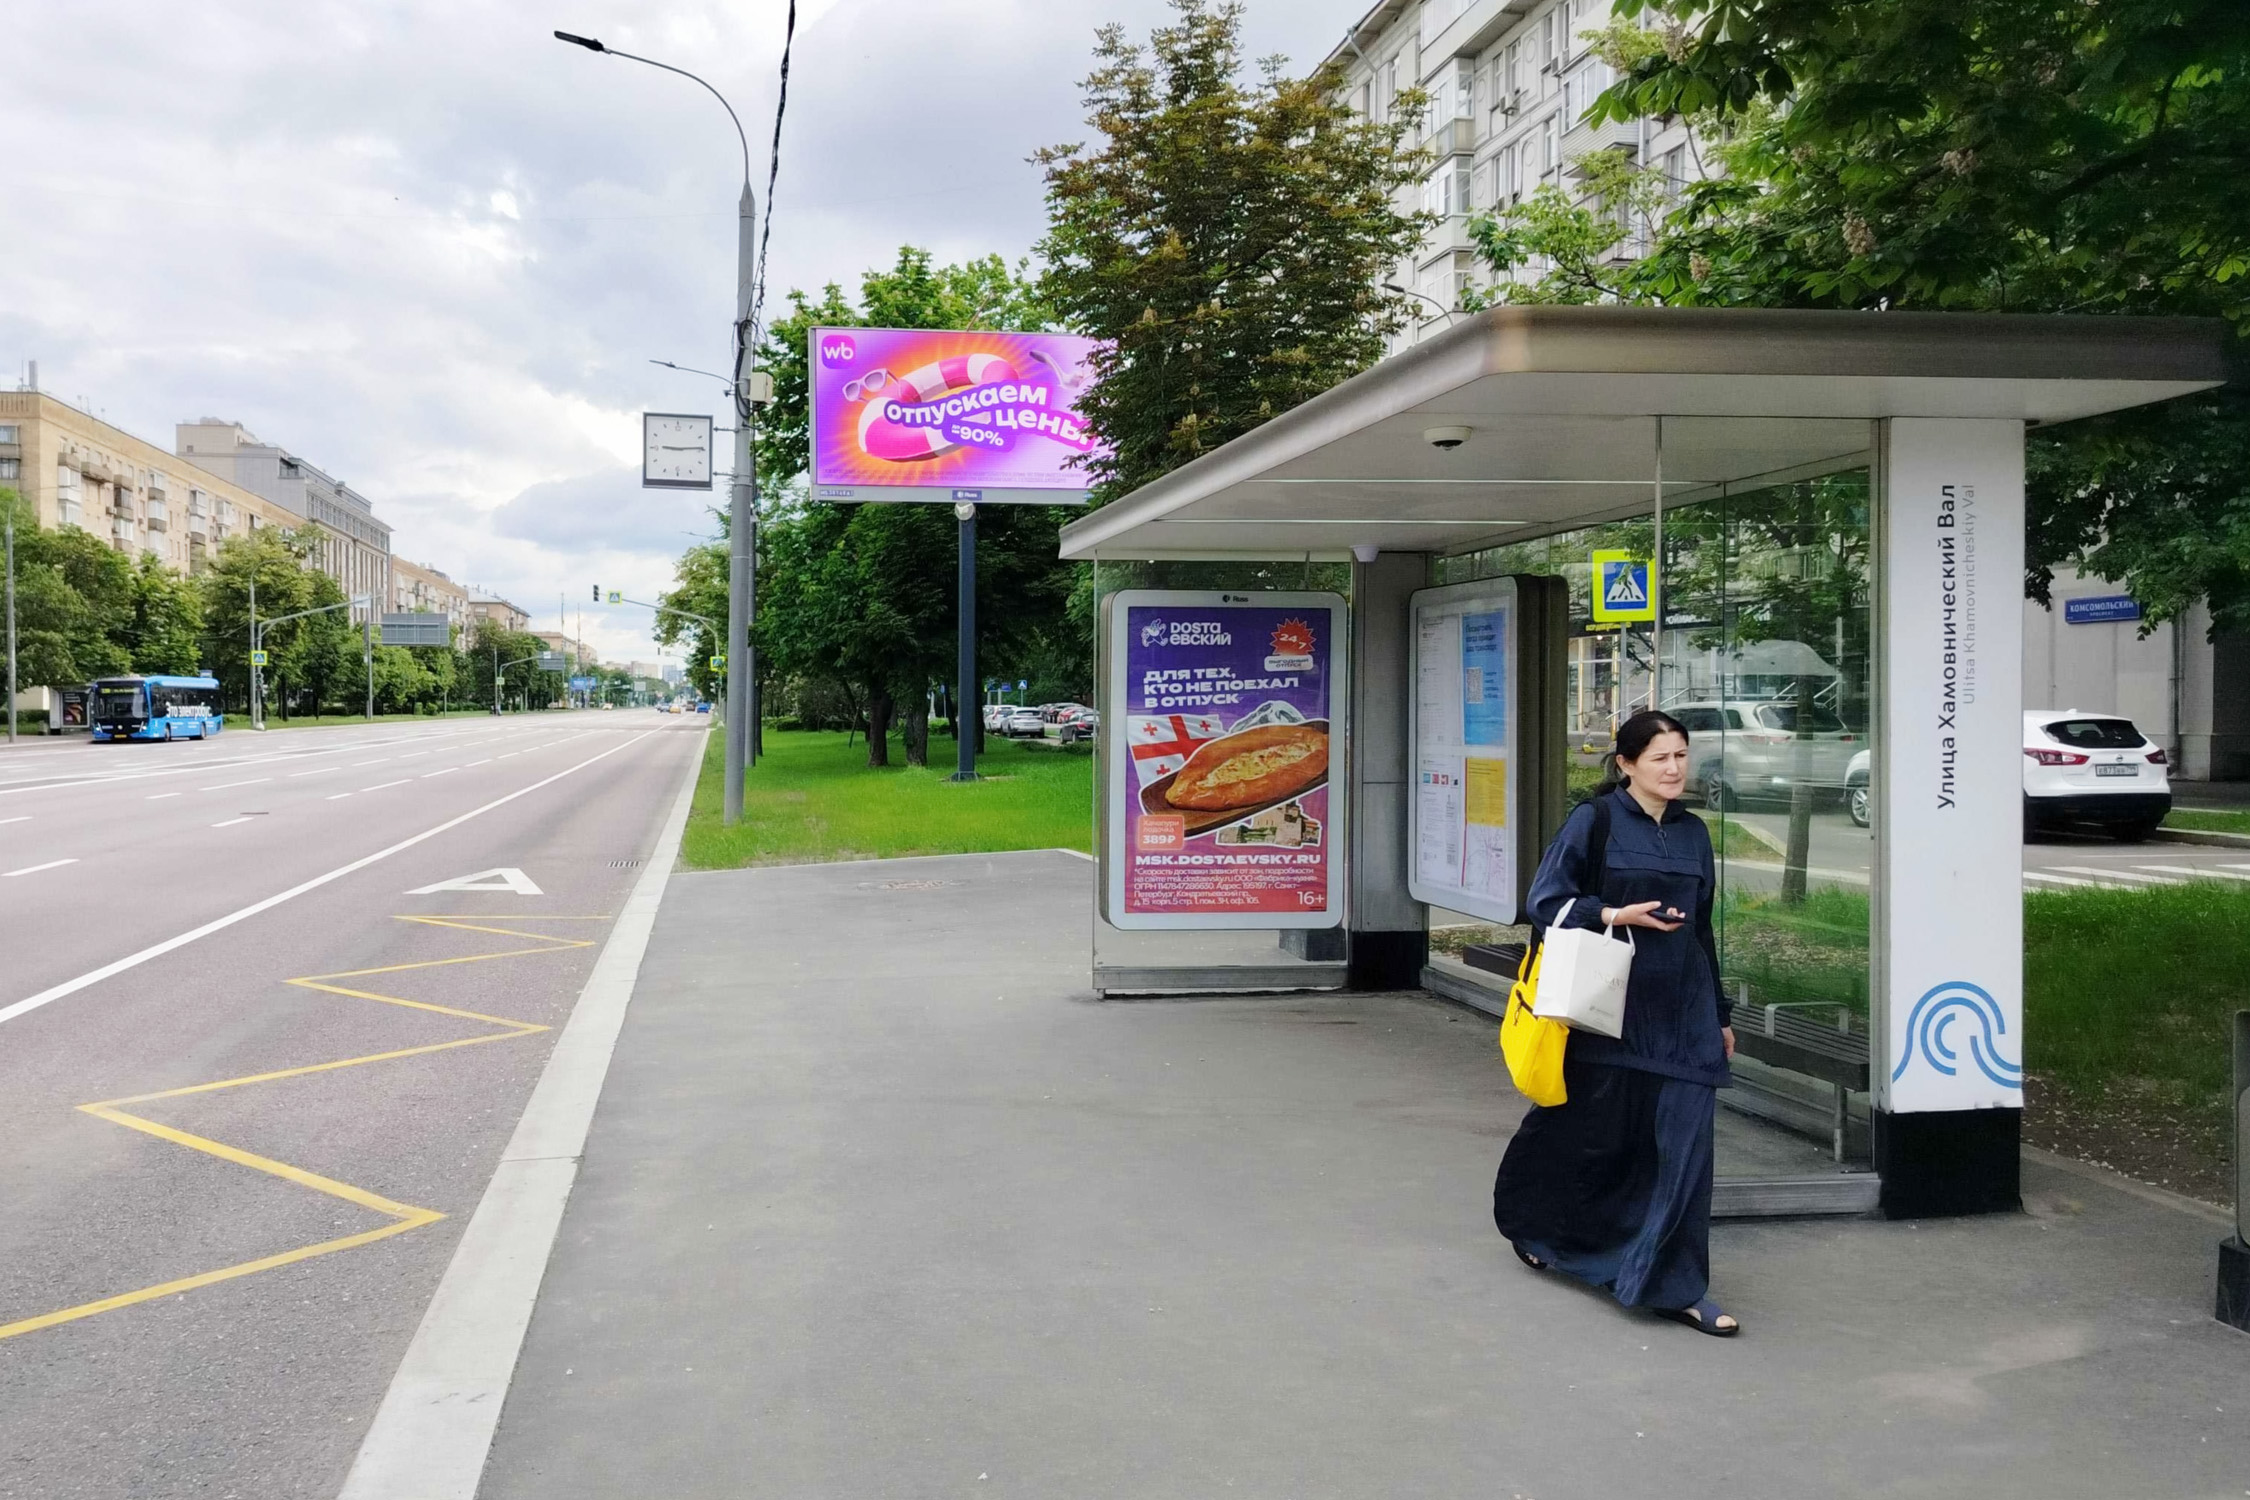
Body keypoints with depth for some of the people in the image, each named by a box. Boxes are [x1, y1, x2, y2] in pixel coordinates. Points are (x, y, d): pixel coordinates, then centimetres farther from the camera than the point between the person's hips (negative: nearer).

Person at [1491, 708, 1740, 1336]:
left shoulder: (1692, 832, 10)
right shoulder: (1595, 820, -6)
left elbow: (1701, 927, 17)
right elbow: (1545, 900, -7)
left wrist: (1720, 1016, 18)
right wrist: (1614, 915, -22)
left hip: (1682, 1013, 4)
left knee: (1682, 1145, -2)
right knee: (1591, 1132, 9)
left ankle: (1677, 1287, 6)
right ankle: (1530, 1223, 37)